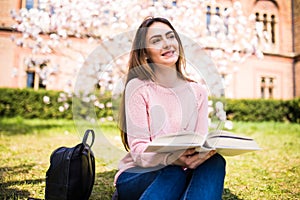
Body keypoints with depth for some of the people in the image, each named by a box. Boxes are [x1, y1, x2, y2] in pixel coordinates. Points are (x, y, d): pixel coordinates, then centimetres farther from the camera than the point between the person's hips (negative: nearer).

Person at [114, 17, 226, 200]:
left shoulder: (198, 92, 5)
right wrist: (173, 158, -35)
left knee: (214, 162, -28)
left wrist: (203, 153, -25)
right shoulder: (138, 87, -8)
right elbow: (138, 151, -14)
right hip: (136, 177, -3)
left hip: (180, 173, 4)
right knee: (177, 171, -35)